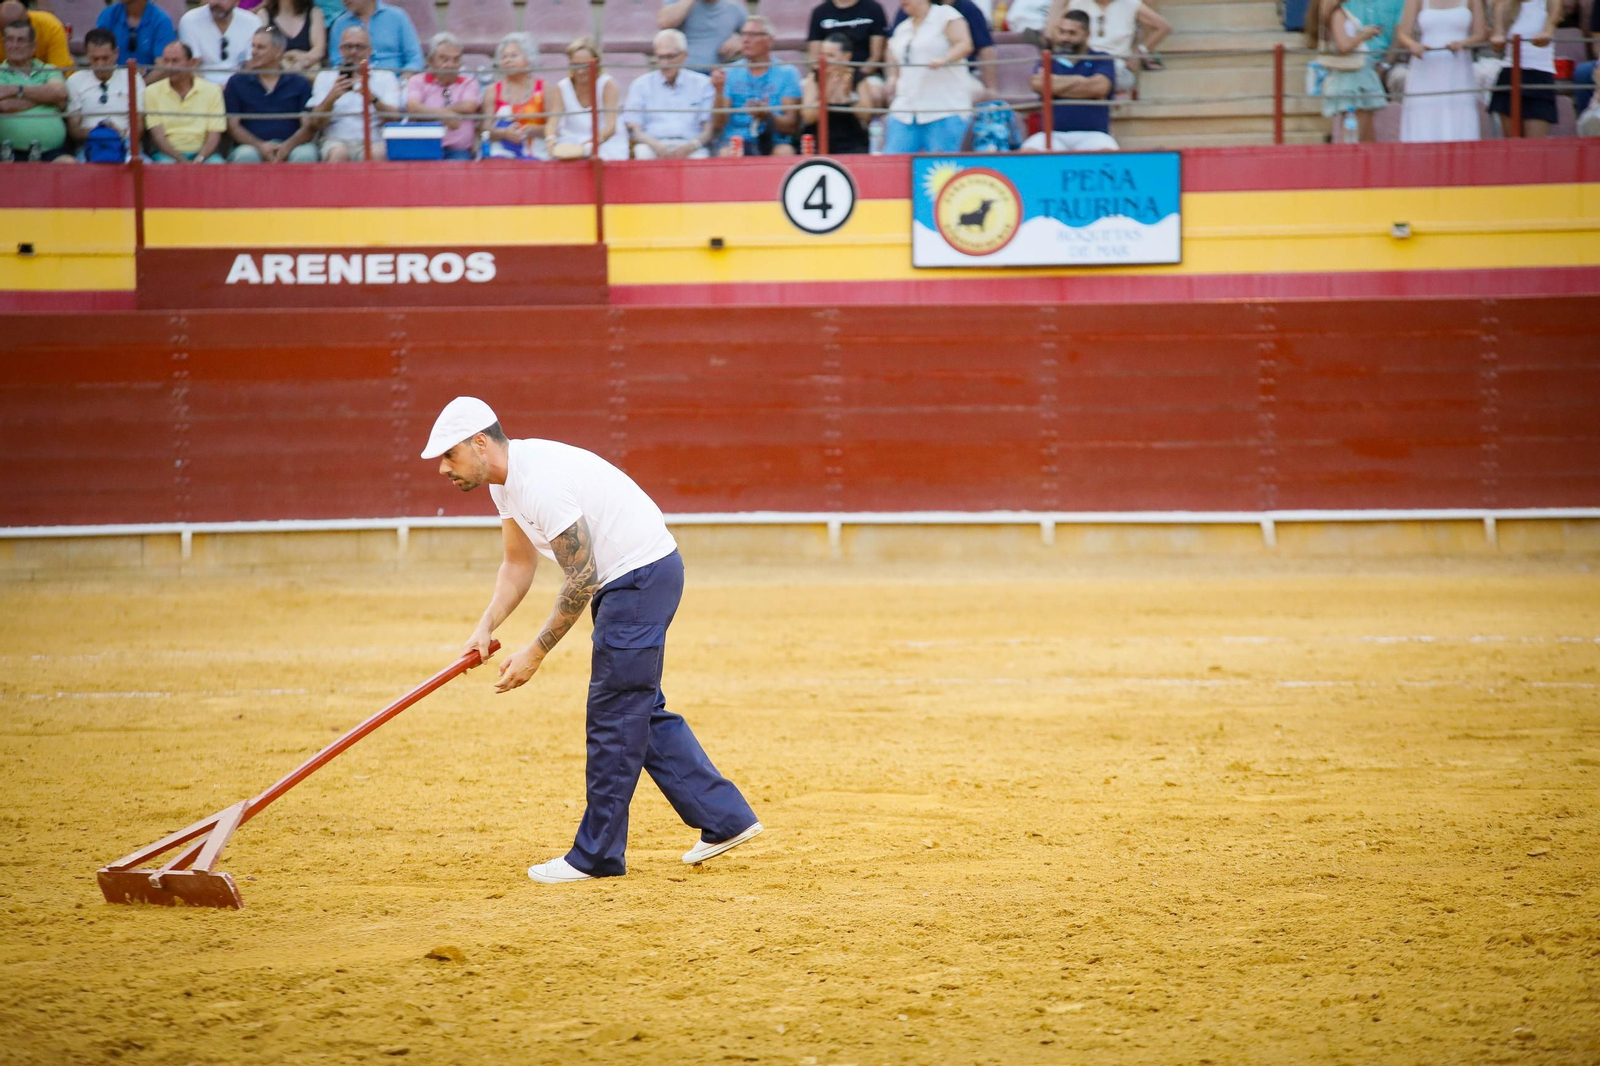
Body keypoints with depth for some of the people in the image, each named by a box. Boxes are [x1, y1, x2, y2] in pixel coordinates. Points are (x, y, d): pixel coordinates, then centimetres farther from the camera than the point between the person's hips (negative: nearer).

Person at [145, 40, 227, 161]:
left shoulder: (212, 90, 6)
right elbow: (158, 136, -2)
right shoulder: (153, 92, 6)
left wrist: (199, 160, -18)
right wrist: (182, 161, -17)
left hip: (202, 153, 1)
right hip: (168, 154, -1)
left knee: (216, 163, -31)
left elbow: (214, 135, 1)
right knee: (165, 164, -35)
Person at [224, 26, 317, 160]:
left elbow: (309, 126, 4)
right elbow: (233, 125, 6)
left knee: (305, 154, -32)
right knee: (246, 156, -35)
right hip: (252, 146, 0)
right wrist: (260, 145, -12)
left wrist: (287, 146, -16)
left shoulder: (299, 83, 11)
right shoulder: (237, 83, 12)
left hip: (288, 148, 0)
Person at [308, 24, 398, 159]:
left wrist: (373, 98, -21)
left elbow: (394, 118, -2)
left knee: (378, 154, -35)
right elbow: (316, 124, 5)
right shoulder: (325, 77, 16)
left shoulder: (386, 78, 14)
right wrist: (331, 98, -14)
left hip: (374, 142, 0)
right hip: (336, 140, 0)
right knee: (339, 153, -35)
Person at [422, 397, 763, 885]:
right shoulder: (507, 479, 6)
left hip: (643, 574, -11)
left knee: (615, 714, -6)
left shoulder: (540, 482, -25)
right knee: (642, 710, 14)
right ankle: (724, 818, 19)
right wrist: (486, 627, -1)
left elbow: (582, 578, -24)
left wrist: (535, 653, -18)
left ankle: (597, 855, -1)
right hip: (625, 582, 11)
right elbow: (518, 564, 15)